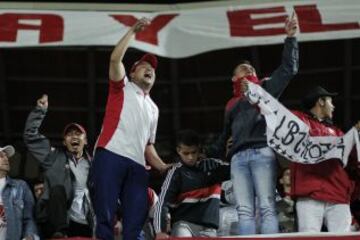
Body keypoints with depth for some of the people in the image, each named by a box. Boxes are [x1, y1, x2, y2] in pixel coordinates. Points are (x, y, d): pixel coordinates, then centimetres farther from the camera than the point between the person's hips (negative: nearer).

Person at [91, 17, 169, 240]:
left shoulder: (153, 109, 33)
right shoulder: (122, 87, 19)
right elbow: (115, 59, 0)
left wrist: (164, 168, 14)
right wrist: (134, 30, 1)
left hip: (137, 164, 5)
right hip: (111, 155, -5)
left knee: (136, 221, -6)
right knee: (105, 214, -14)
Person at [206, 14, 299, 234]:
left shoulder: (266, 89, 21)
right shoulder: (232, 105, 31)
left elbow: (289, 68, 12)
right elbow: (224, 139, 36)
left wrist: (291, 37, 8)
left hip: (262, 152, -4)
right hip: (238, 158, 4)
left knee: (267, 207, -14)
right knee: (245, 211, -8)